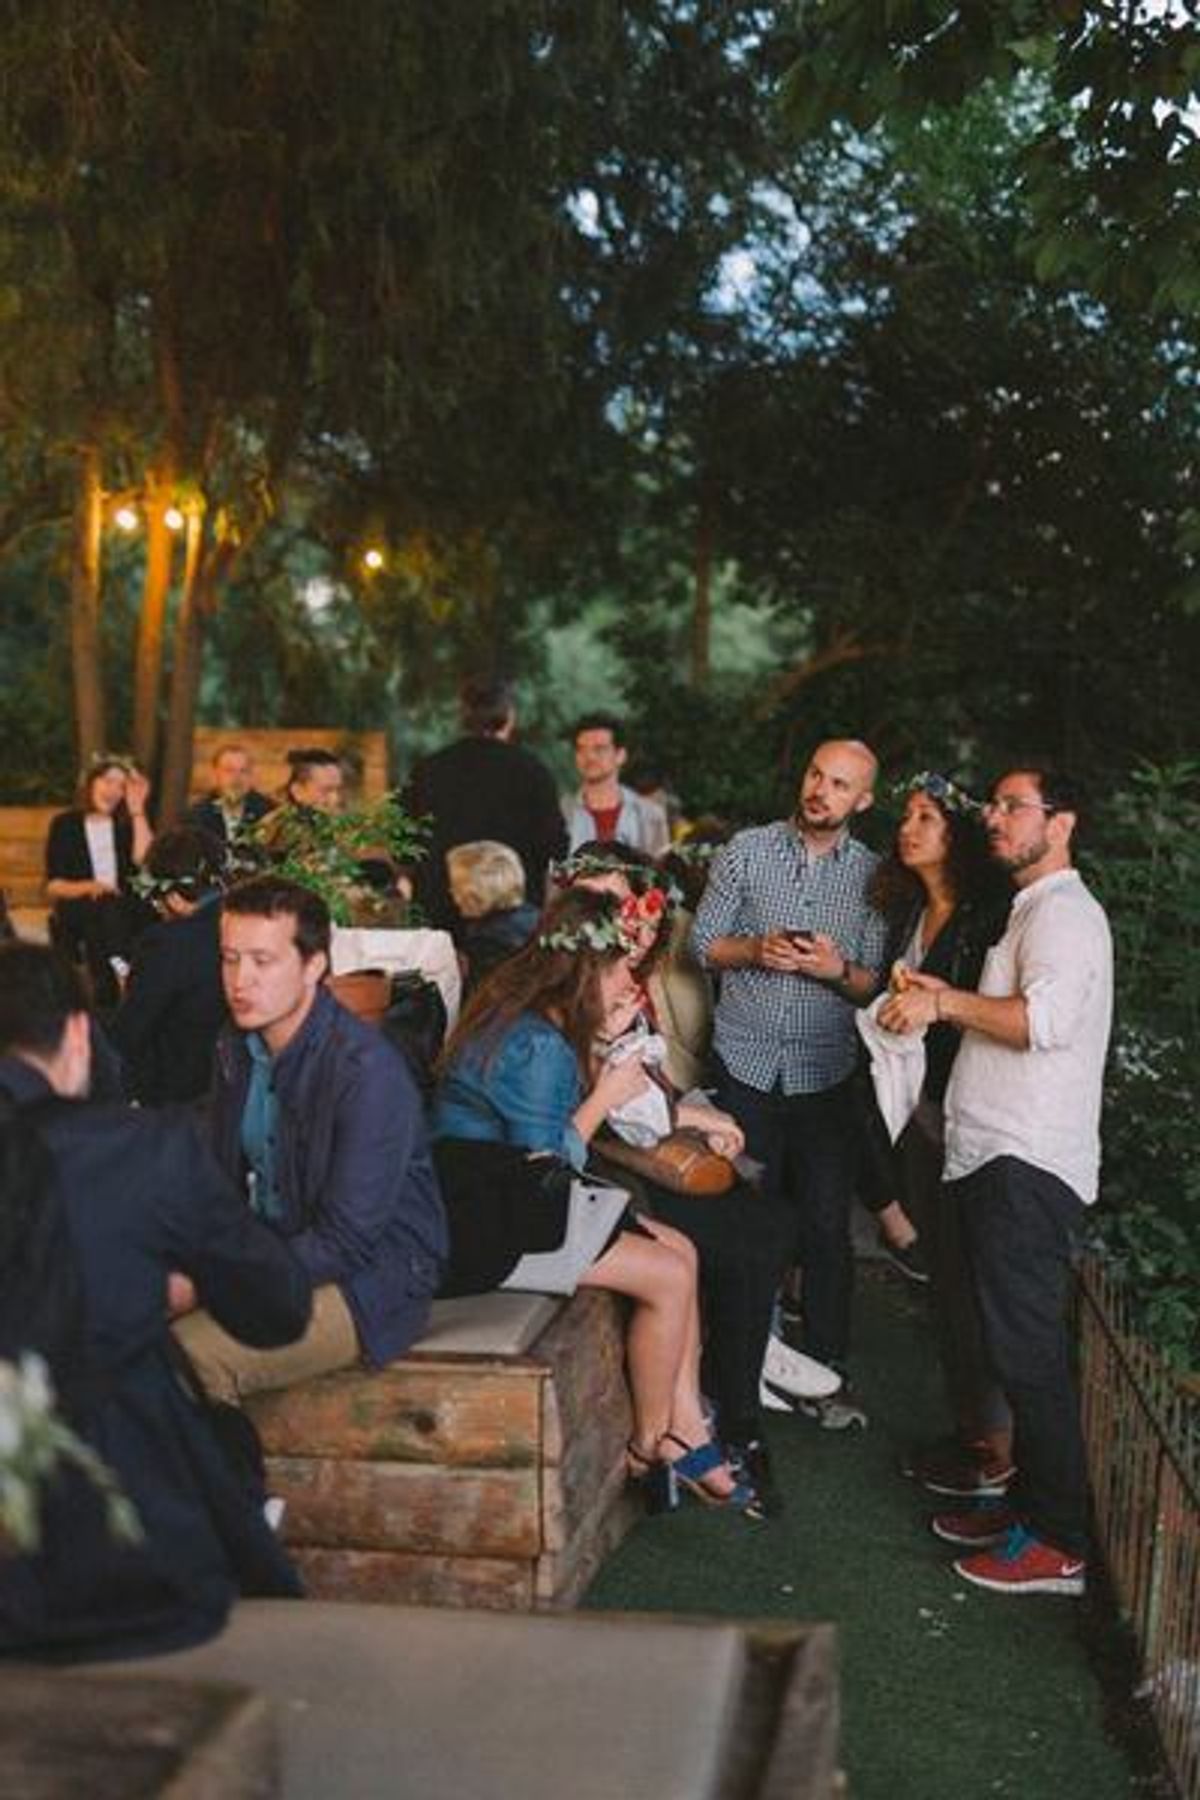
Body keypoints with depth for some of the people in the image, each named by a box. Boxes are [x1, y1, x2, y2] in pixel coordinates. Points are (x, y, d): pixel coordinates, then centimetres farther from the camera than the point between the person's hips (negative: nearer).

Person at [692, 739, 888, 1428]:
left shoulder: (873, 874, 2)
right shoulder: (747, 849, 2)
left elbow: (874, 984, 2)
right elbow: (705, 941, 3)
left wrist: (836, 969, -19)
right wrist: (757, 949, -15)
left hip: (826, 1073, 0)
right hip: (747, 1062, 0)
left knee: (826, 1228, 2)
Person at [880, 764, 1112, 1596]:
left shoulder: (1064, 912, -11)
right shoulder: (1033, 910, 23)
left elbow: (1044, 1020, -27)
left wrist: (945, 1002, -20)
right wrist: (953, 1000, 15)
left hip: (1029, 1165, -10)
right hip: (1001, 1156, 11)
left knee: (1028, 1349, -7)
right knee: (1016, 1343, 15)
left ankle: (1060, 1544, -1)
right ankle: (1028, 1503, 25)